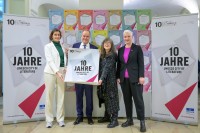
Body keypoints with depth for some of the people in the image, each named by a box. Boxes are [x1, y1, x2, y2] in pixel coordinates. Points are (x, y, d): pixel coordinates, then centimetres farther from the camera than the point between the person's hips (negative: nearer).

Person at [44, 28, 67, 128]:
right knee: (49, 96, 1)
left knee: (61, 96, 5)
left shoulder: (62, 47, 16)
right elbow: (49, 60, -11)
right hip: (51, 72, -4)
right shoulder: (48, 46, 1)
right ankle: (49, 120, 11)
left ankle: (60, 119, 14)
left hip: (62, 72, 4)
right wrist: (57, 72, -22)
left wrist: (65, 69, -2)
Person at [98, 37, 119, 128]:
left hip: (111, 79, -6)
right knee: (106, 97, 11)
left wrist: (101, 78, -22)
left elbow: (107, 67, -16)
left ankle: (114, 120, 2)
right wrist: (100, 78, 1)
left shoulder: (113, 55, -7)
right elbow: (101, 67, 12)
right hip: (103, 79, 6)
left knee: (112, 97, -4)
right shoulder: (102, 55, 13)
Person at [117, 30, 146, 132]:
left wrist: (141, 76, -12)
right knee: (127, 100, 10)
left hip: (135, 78, -4)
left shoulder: (137, 48, 1)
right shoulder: (120, 50, 12)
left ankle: (142, 121, 8)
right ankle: (129, 120, 21)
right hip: (124, 79, 4)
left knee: (138, 99, -1)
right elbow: (119, 64, 13)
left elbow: (141, 63, -4)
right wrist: (118, 77, 8)